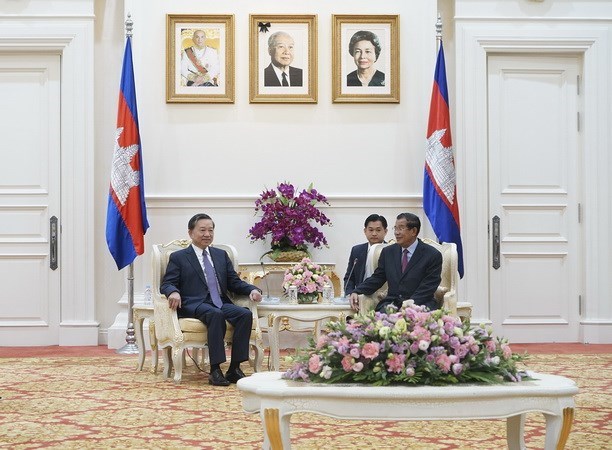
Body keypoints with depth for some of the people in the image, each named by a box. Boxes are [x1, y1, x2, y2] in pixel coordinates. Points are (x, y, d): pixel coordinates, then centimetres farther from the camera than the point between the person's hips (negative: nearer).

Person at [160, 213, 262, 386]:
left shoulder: (221, 255, 25)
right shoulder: (178, 257, 12)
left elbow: (234, 282, 20)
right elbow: (167, 284, 3)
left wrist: (251, 289, -1)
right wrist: (173, 292, -22)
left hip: (222, 303, 4)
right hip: (194, 305, -4)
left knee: (245, 314, -27)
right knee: (216, 314, -38)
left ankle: (235, 368, -26)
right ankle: (215, 370, -37)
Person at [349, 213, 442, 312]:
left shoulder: (433, 255, -1)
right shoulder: (388, 252, 16)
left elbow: (427, 288, -7)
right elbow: (377, 278, 16)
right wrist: (356, 292, -2)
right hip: (391, 303, 3)